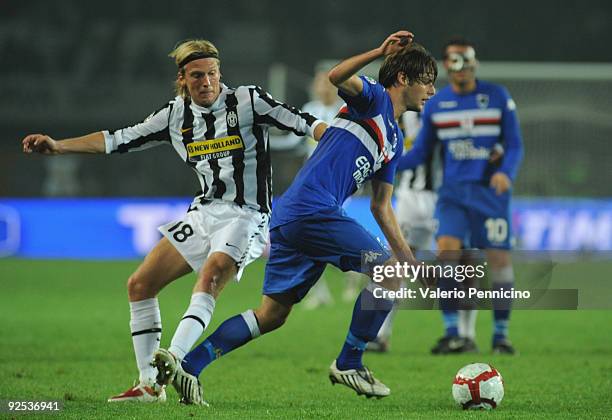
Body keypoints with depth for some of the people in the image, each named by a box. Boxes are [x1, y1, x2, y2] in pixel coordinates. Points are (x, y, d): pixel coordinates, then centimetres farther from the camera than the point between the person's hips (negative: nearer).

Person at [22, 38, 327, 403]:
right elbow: (119, 140, 9)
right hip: (206, 210, 6)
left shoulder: (248, 100, -8)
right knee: (140, 284, 2)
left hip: (246, 215, -6)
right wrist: (58, 146, 4)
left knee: (211, 275, -33)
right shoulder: (176, 115, 6)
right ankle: (149, 385, 9)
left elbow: (304, 123, -12)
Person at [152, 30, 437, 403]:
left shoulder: (394, 140, 26)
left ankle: (188, 365, 4)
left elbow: (381, 206, 28)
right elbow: (337, 78, -21)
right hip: (314, 208, -10)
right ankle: (349, 365, 0)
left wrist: (407, 256, 23)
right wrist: (379, 53, -25)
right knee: (388, 273, -7)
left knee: (272, 315, 8)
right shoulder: (374, 99, 1)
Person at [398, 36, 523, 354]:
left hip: (490, 191, -1)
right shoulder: (435, 105, 6)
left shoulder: (498, 97, 0)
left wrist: (505, 173, -18)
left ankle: (501, 334, 11)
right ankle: (452, 334, -11)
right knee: (447, 251, -17)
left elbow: (514, 145, 2)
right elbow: (420, 151, 11)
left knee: (499, 259, -4)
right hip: (453, 192, 1)